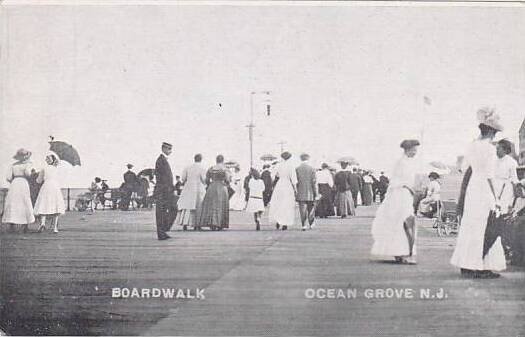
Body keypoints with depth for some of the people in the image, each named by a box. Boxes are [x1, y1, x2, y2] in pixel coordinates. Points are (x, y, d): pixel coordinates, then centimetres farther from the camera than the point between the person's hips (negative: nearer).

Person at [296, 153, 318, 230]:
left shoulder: (297, 169, -1)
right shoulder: (312, 169, -5)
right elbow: (314, 182, -6)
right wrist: (316, 194, -2)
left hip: (301, 194, 1)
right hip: (310, 194, 0)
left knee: (303, 210, 2)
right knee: (311, 209, 13)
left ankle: (303, 225, -3)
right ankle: (311, 224, 20)